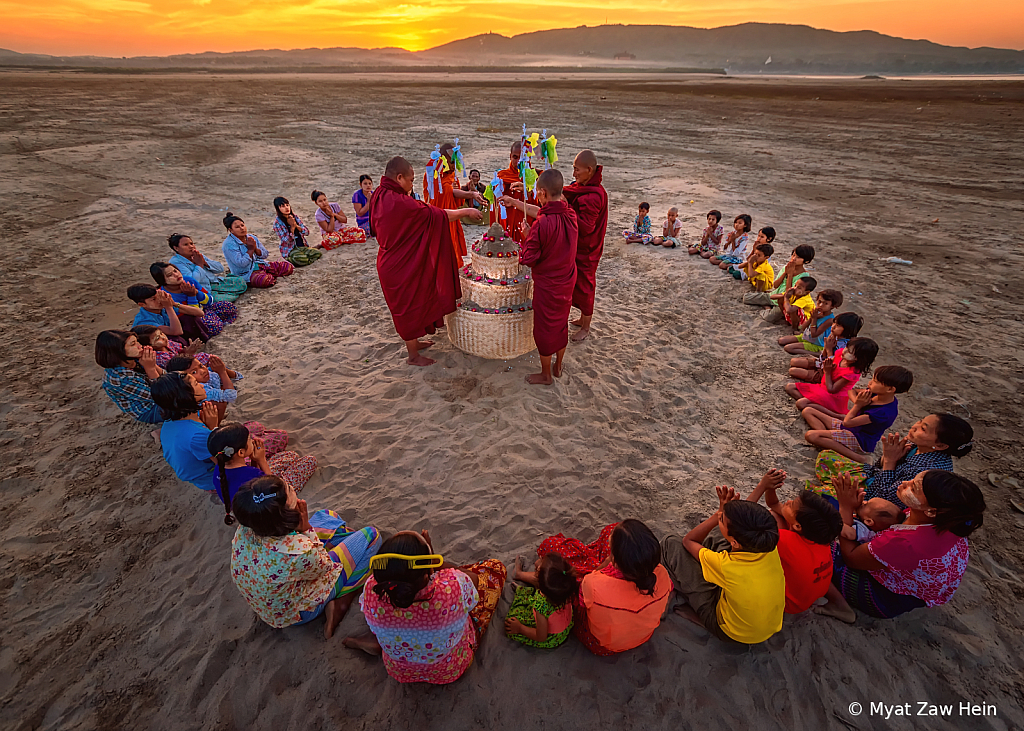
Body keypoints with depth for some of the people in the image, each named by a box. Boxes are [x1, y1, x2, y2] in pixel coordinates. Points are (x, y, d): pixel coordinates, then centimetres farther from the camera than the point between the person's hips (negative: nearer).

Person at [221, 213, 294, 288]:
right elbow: (241, 263, -22)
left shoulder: (251, 237, 8)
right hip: (245, 273, -7)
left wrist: (255, 248, -12)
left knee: (289, 267, -6)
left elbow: (265, 255, 10)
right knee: (264, 280, -41)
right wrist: (251, 249, -14)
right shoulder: (229, 244, -13)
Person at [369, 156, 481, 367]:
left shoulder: (380, 197, 2)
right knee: (409, 305, 5)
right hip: (402, 265, -9)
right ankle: (413, 356, 21)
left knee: (408, 304, 23)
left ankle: (413, 341, 41)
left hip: (390, 261, 9)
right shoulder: (399, 202, -26)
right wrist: (466, 212, -9)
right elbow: (435, 215, -21)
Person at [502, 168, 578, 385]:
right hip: (567, 283, 7)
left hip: (547, 286, -7)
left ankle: (546, 375, 27)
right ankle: (558, 367, 39)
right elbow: (539, 211, 12)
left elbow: (528, 259, -20)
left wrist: (527, 235, -6)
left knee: (544, 328, 11)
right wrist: (514, 202, 21)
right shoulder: (570, 215, -5)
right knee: (561, 325, 21)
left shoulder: (541, 225, -28)